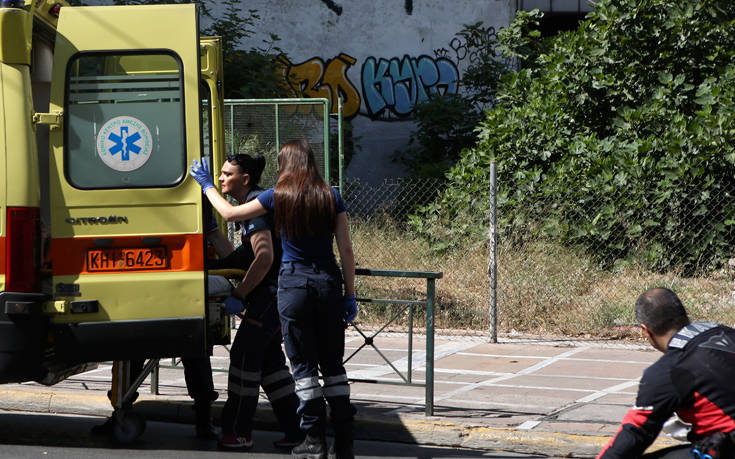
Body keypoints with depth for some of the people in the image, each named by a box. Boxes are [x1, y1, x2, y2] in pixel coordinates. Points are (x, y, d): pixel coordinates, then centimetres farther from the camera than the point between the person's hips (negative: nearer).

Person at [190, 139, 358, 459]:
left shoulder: (277, 197, -2)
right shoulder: (332, 198, 2)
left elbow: (229, 213, 8)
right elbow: (346, 250, 1)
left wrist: (207, 185, 24)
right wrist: (350, 294, 7)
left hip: (294, 283, -2)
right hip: (328, 282, 2)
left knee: (304, 365, 4)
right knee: (333, 363, 10)